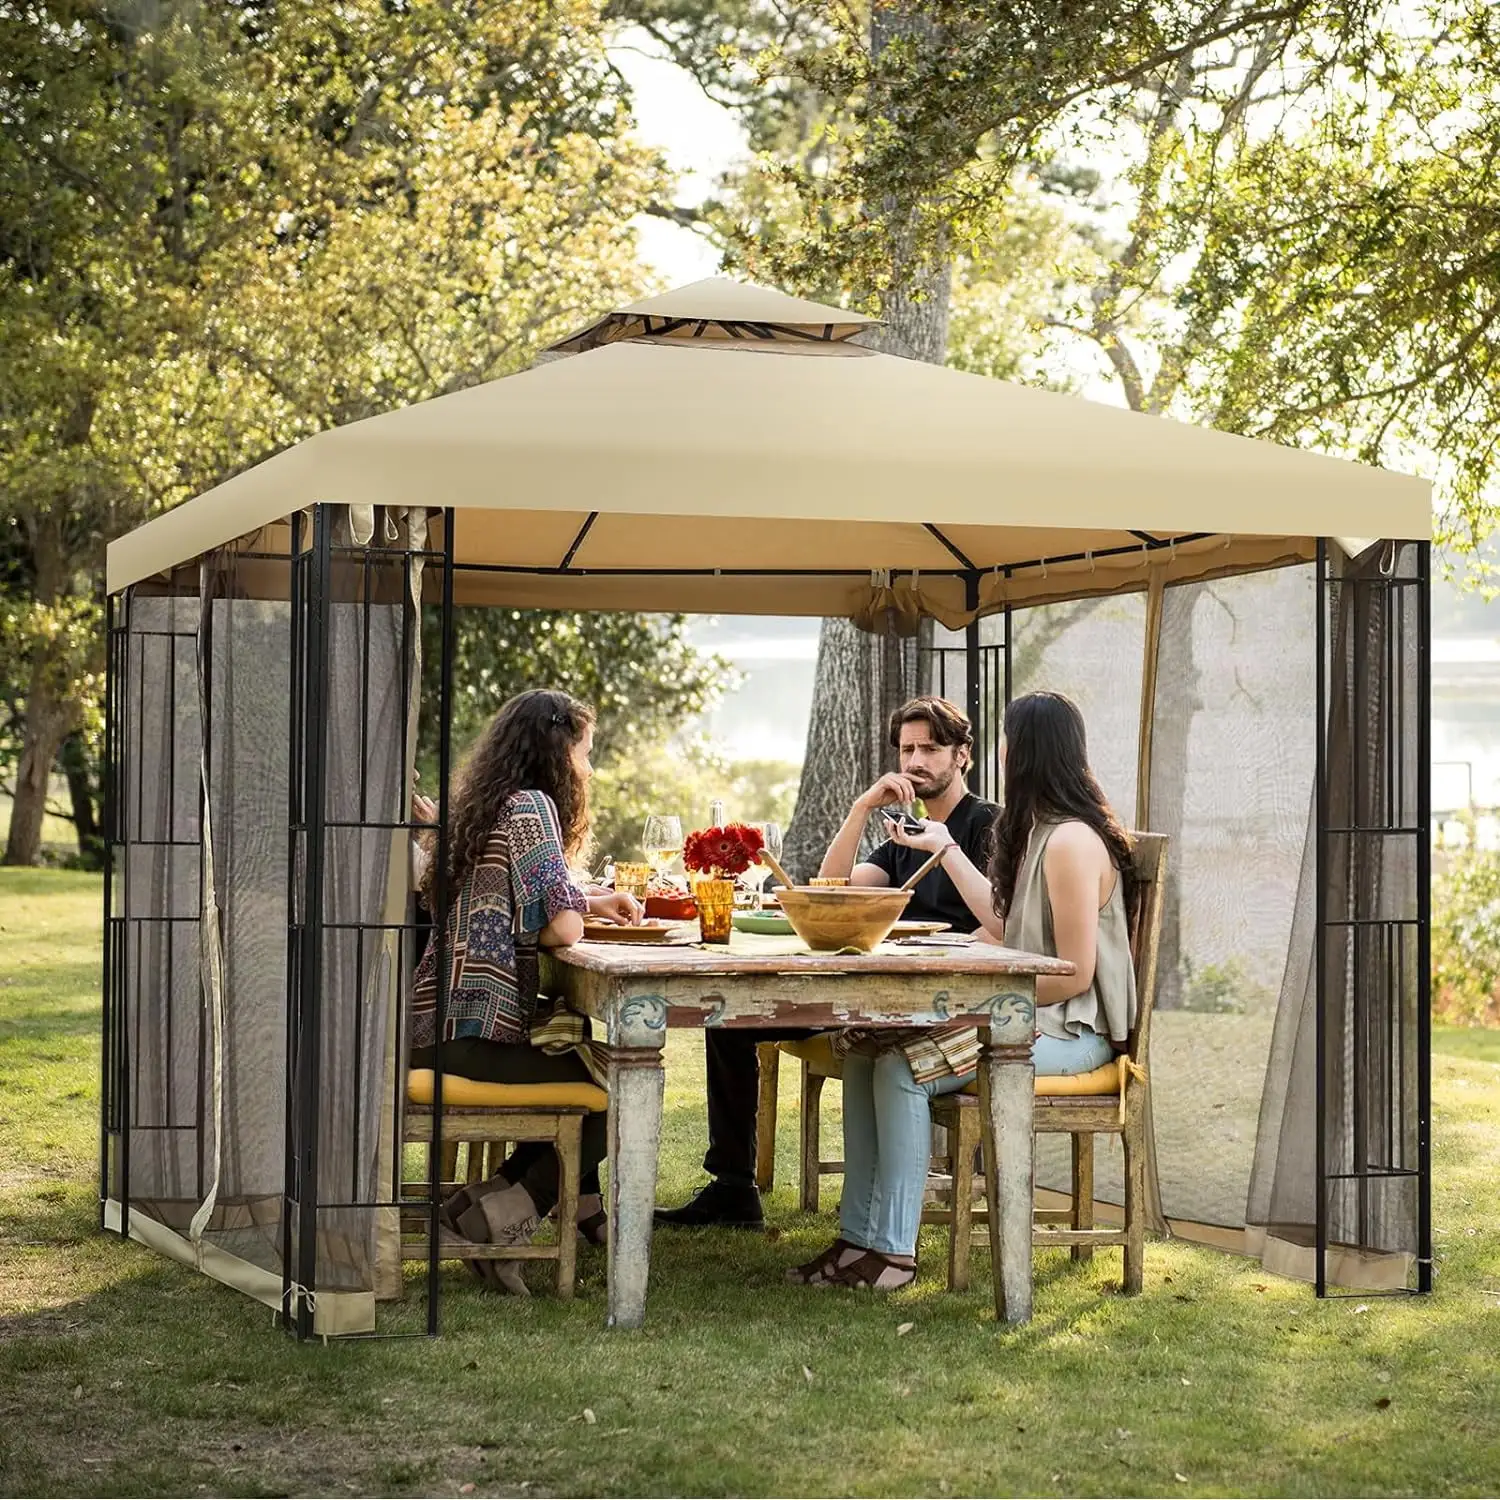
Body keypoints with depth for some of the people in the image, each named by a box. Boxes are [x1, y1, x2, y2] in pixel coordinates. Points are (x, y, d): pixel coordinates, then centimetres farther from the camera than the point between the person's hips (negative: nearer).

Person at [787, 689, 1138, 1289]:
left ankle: (893, 1249, -15)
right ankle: (859, 1235, -7)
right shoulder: (1038, 831, 16)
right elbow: (1003, 923, 22)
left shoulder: (1072, 841, -17)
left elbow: (1075, 974, -19)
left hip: (1071, 1031, -10)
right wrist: (945, 848, 28)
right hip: (1027, 1014, 10)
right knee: (863, 1053, -4)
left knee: (903, 1069, -23)